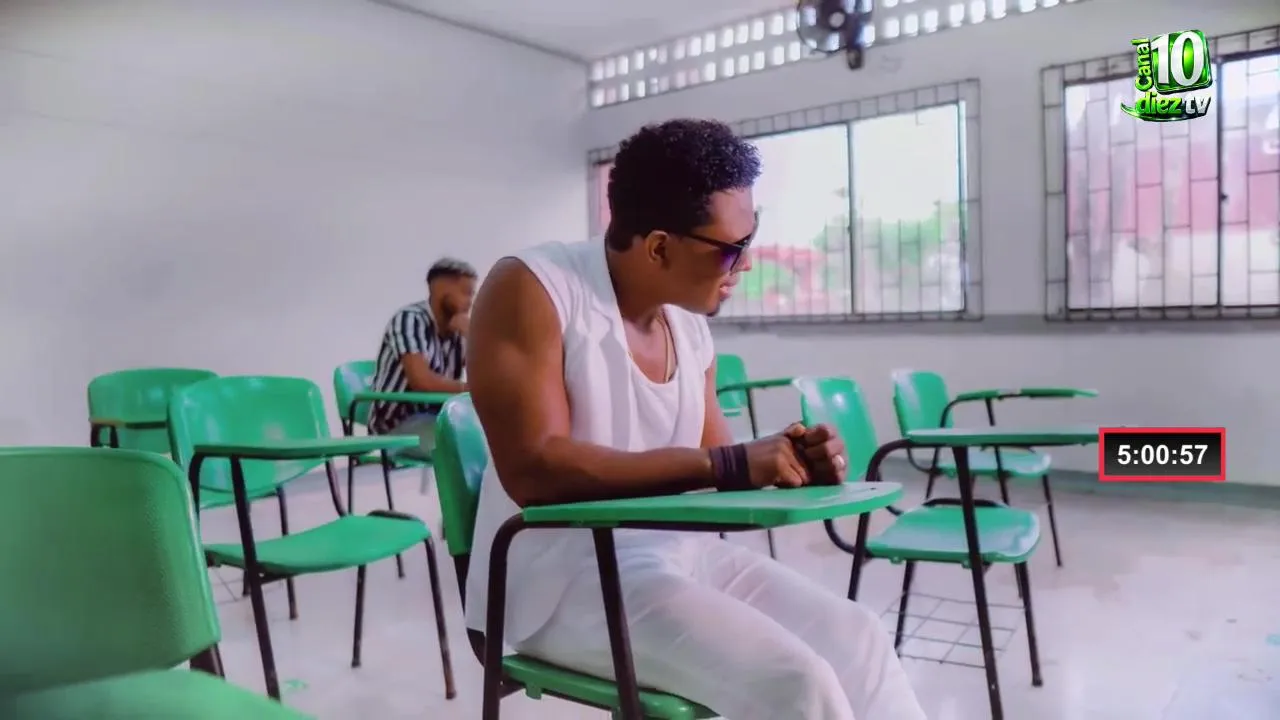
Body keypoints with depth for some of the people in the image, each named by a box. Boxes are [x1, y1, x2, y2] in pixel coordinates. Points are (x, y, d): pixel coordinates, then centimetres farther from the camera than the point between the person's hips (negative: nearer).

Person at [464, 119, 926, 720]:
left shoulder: (689, 325, 6)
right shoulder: (530, 288, -13)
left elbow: (709, 475, 14)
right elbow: (534, 471, -25)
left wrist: (792, 465, -9)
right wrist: (725, 466, -26)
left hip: (681, 552, 7)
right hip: (563, 574, -6)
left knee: (859, 642, -5)